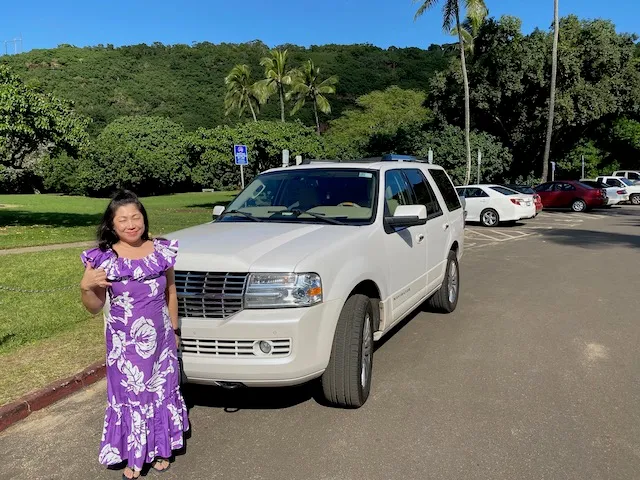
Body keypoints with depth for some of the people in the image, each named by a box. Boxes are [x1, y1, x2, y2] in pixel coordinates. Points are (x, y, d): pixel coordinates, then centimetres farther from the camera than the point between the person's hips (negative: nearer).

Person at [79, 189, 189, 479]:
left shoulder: (162, 251, -5)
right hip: (124, 344, -2)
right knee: (129, 396, 10)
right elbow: (94, 308, -4)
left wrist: (174, 330, 11)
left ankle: (160, 449, 35)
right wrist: (85, 287, -24)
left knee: (162, 392, 14)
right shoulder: (103, 259, -10)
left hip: (160, 339, 2)